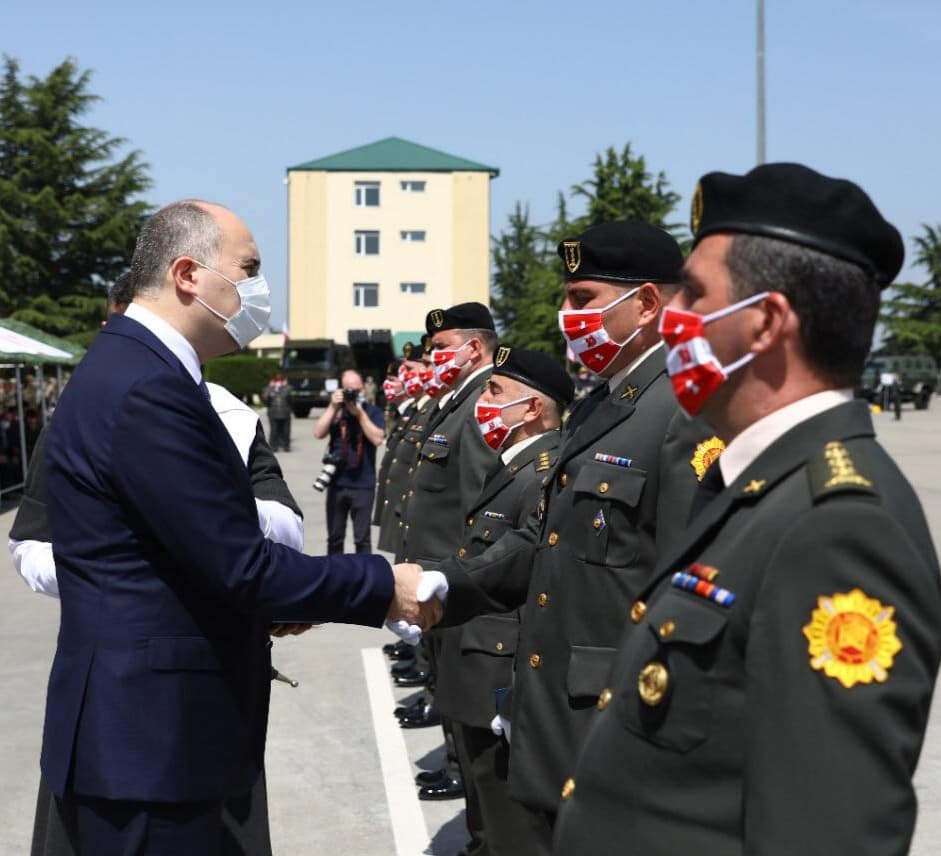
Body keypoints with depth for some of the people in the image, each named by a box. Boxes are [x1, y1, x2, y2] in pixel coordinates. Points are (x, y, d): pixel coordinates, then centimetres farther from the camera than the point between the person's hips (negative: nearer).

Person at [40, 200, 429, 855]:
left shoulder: (133, 367, 10)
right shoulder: (146, 389, -22)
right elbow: (238, 566, -22)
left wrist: (264, 605, 9)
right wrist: (384, 587, -12)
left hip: (139, 724, 10)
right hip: (149, 736, -10)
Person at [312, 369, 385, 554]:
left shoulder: (372, 412, 1)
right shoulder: (334, 410, 8)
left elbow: (377, 438, -13)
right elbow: (318, 433, -5)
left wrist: (360, 413, -15)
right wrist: (333, 407, -11)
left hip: (363, 485, -3)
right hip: (336, 482, 3)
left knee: (362, 539, 0)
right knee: (334, 538, 12)